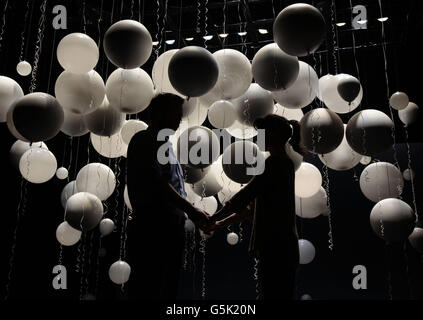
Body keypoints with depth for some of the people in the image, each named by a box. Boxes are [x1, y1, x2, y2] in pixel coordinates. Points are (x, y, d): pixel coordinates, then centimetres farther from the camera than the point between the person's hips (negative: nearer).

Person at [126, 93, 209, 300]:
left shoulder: (165, 144, 18)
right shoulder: (144, 142, -9)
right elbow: (158, 185, -19)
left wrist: (190, 212, 12)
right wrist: (192, 210, -18)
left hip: (172, 227, 9)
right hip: (152, 229, -9)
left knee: (169, 287, 16)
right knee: (146, 288, -1)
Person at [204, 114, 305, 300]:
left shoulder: (275, 163, -14)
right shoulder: (282, 163, 16)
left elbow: (244, 197, -18)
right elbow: (253, 206, 16)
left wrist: (212, 219, -5)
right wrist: (220, 224, 13)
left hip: (277, 248, -9)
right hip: (278, 248, 9)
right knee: (279, 294, 16)